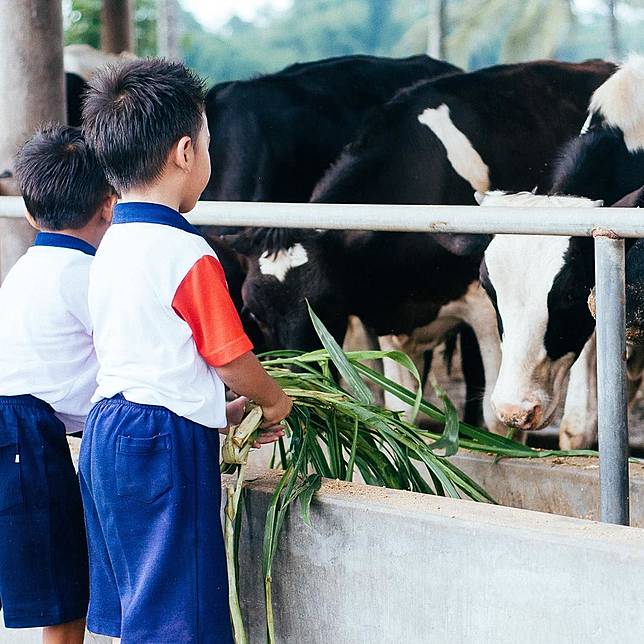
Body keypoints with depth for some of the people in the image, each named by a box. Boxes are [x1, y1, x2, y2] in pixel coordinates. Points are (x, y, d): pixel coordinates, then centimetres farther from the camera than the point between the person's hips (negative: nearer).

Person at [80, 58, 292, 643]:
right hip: (167, 441, -9)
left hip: (107, 426, 9)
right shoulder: (188, 254, -16)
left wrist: (219, 412, 17)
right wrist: (275, 400, 9)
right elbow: (229, 357, -12)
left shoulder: (111, 248, 10)